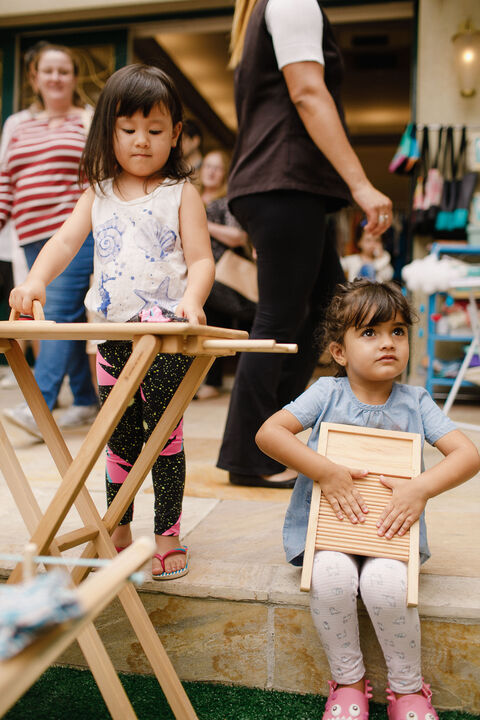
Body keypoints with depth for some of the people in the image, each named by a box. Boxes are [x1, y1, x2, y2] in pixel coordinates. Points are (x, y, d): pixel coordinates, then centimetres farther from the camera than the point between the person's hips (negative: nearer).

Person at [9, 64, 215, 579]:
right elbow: (65, 240, 3)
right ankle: (117, 530, 32)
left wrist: (191, 300, -26)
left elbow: (201, 260, -6)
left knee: (164, 431, -2)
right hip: (110, 333, 4)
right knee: (120, 436, 15)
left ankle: (168, 535, 12)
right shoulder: (98, 194, 13)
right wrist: (34, 281, -15)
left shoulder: (181, 194, 1)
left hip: (165, 335, -4)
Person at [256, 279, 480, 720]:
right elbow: (269, 433, -12)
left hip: (390, 532, 1)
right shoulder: (327, 393, -3)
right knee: (332, 577, -31)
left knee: (385, 584, -30)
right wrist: (326, 472, -20)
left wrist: (421, 488, -21)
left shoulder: (415, 402, 2)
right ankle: (348, 681, -2)